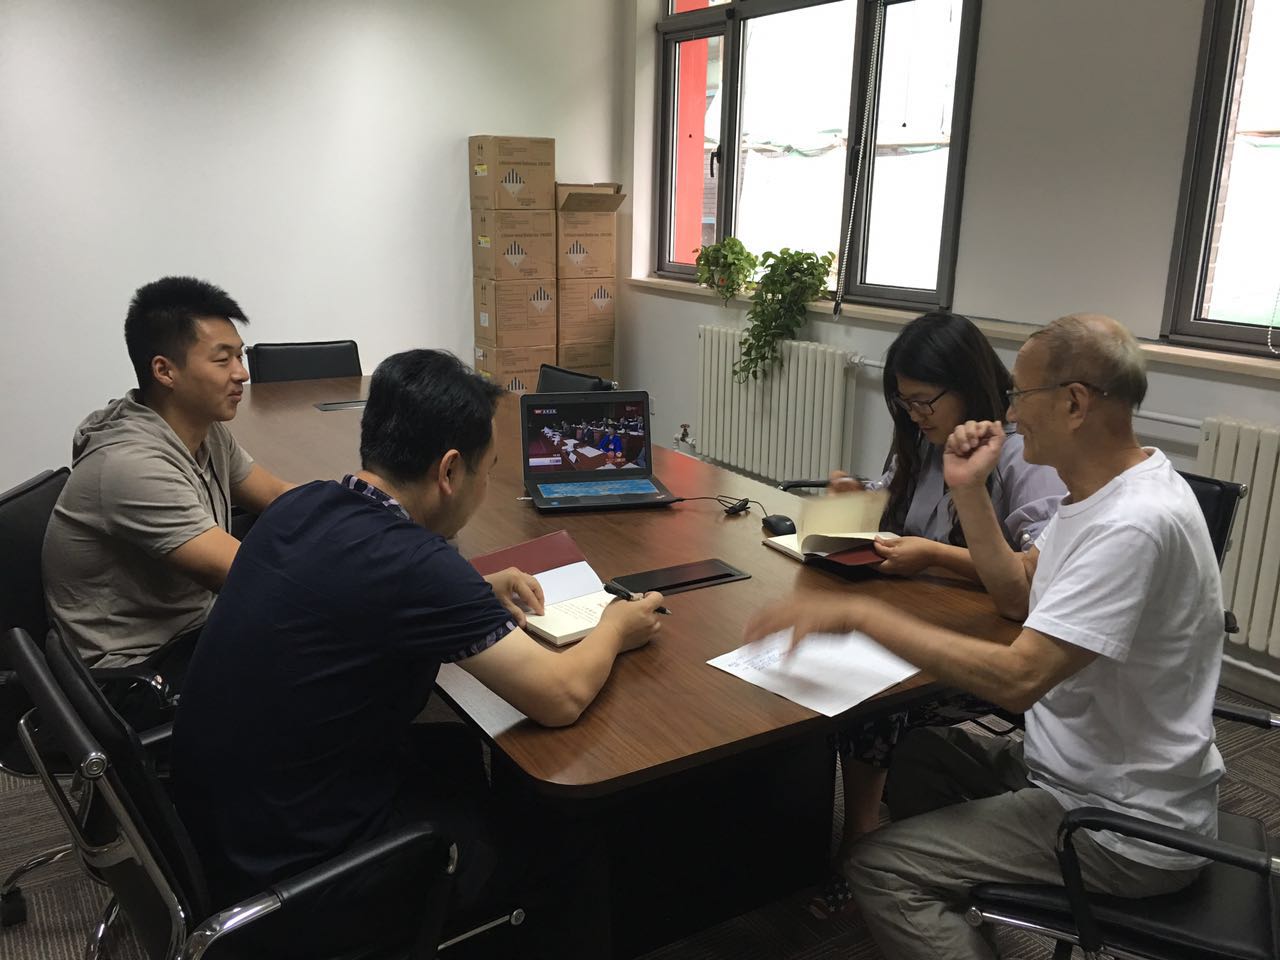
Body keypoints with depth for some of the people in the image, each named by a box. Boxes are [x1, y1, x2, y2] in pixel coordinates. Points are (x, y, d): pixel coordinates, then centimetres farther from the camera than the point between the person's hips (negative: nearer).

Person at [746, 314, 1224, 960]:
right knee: (918, 753, 20)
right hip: (1082, 766, 10)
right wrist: (969, 490, -2)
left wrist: (858, 613, -30)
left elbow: (1017, 678, -36)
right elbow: (1019, 593, 10)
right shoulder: (1107, 489, 2)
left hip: (1126, 831, -10)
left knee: (878, 868, -10)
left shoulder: (1134, 524, -30)